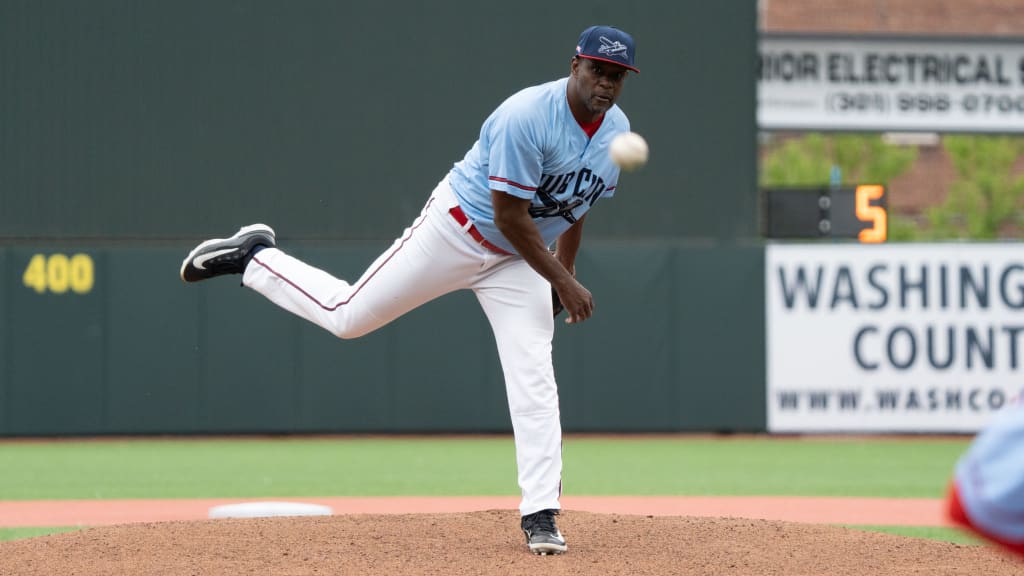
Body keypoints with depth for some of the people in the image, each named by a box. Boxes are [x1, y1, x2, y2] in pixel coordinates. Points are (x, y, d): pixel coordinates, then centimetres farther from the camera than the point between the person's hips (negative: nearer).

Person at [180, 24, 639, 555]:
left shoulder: (617, 130, -3)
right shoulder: (526, 117, -28)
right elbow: (508, 217, -26)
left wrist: (565, 271, 11)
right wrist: (562, 283, -22)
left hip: (518, 261, 5)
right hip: (456, 230, -5)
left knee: (534, 379, -9)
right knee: (346, 315, 2)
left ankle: (540, 516, -8)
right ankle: (253, 257, 25)